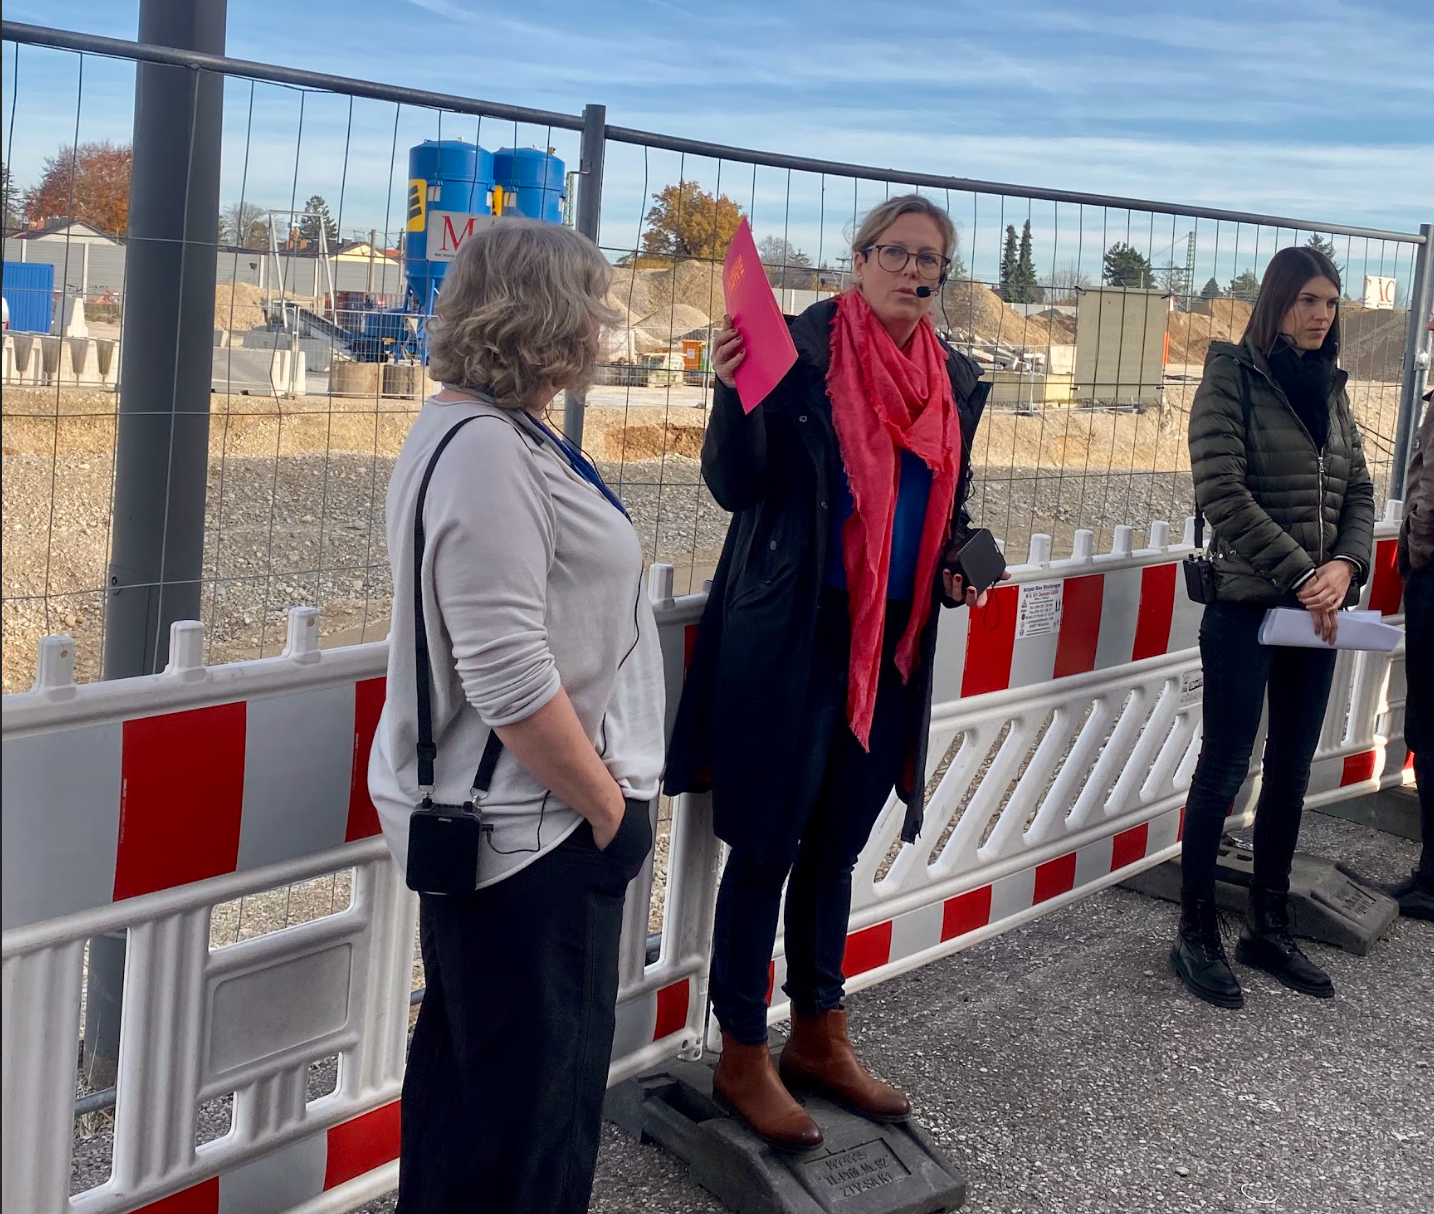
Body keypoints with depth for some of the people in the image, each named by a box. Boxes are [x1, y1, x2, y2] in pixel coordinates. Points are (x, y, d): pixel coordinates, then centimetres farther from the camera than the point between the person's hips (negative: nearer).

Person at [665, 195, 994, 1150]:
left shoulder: (955, 380, 8)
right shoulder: (799, 348, -9)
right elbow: (735, 486, -12)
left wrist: (957, 566, 0)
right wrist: (735, 390, -28)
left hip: (895, 644, 6)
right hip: (790, 635, -6)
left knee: (836, 846, 17)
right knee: (767, 844, 3)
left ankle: (819, 1038, 32)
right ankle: (743, 1056, 18)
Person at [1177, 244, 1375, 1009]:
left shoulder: (1330, 388, 13)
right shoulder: (1234, 378, -6)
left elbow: (1359, 494, 11)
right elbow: (1222, 493, -15)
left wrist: (1345, 565, -8)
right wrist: (1299, 574, -17)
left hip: (1317, 608, 6)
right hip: (1246, 602, -6)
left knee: (1291, 773, 10)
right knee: (1225, 767, -1)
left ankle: (1269, 929, 22)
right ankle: (1196, 937, 10)